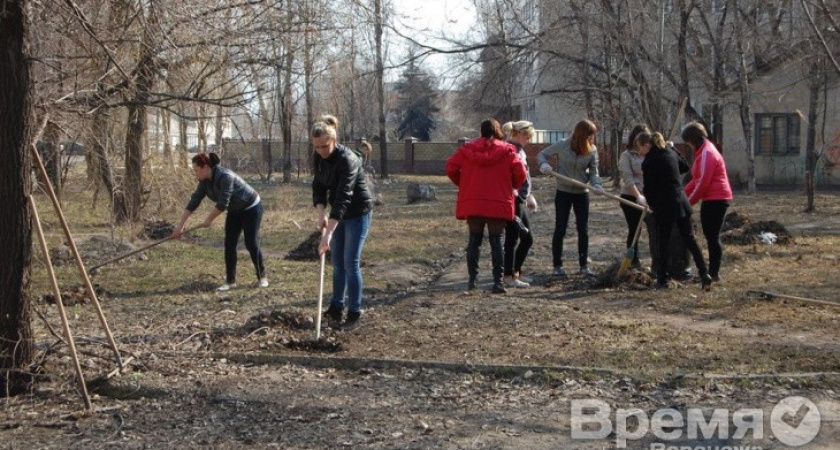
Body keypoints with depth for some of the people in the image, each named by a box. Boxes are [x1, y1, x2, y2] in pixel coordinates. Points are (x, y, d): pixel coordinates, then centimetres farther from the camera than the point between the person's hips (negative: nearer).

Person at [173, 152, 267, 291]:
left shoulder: (224, 176, -33)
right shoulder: (205, 181, -8)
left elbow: (222, 204, -32)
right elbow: (194, 202, -7)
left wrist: (209, 219, -19)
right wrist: (180, 225, -9)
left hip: (251, 208, -8)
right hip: (235, 211, 8)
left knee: (251, 244, -7)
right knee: (229, 245, 0)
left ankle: (262, 277, 8)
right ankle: (230, 281, 4)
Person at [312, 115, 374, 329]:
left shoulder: (347, 160, -31)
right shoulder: (318, 158, -8)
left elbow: (342, 198, -37)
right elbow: (318, 188, -3)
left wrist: (328, 234, -43)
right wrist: (321, 214, -23)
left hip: (358, 213, -7)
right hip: (339, 212, 7)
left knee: (351, 263, -7)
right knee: (337, 261, 11)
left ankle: (354, 313, 2)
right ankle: (336, 307, 21)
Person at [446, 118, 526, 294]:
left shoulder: (467, 149, 4)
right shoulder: (507, 151, -2)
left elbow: (451, 167, 1)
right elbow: (520, 173, -7)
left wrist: (462, 184, 16)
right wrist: (513, 187, 12)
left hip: (471, 203, 2)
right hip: (498, 204, -2)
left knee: (474, 240, 12)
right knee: (496, 242, 2)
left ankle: (472, 279, 8)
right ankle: (497, 282, -4)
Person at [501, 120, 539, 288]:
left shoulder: (519, 150, 16)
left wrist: (529, 197, 27)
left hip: (520, 200, 10)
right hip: (513, 201, -10)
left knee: (527, 238, 13)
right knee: (512, 239, -4)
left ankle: (515, 272, 21)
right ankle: (509, 277, 3)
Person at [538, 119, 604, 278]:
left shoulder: (592, 150, -6)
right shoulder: (563, 146, -13)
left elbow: (593, 171, -1)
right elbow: (542, 154, -2)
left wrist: (596, 184, -21)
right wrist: (544, 164, -24)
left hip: (581, 194, 3)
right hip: (563, 192, -2)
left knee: (583, 230, 5)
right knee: (560, 229, 3)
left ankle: (584, 265, 15)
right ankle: (557, 265, 12)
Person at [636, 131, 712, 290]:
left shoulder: (649, 162, -11)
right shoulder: (671, 154, 10)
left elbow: (649, 189, -5)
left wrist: (652, 204, 12)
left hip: (664, 206, -6)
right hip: (682, 202, 6)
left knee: (663, 243, 5)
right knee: (690, 239, 7)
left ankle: (662, 280, 10)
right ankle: (704, 274, 0)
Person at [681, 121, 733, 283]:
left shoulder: (707, 153, -15)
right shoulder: (704, 151, 17)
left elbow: (703, 182, -20)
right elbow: (697, 179, 21)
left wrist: (690, 201, -12)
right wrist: (683, 193, 14)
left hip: (716, 200, -10)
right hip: (714, 199, 10)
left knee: (712, 236, -8)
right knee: (711, 236, 12)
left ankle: (714, 273, -5)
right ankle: (712, 271, 17)